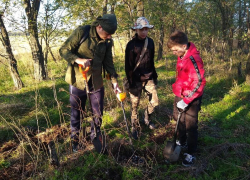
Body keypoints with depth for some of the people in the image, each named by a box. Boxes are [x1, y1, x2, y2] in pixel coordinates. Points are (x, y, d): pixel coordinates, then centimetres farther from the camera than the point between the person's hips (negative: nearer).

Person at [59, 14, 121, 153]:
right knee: (77, 114, 10)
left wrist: (114, 82, -1)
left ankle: (96, 137, 34)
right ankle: (75, 141, 30)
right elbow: (64, 50, -11)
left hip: (96, 82, 4)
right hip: (78, 81, -4)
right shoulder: (81, 32, -13)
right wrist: (78, 60, -28)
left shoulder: (107, 41, 1)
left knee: (98, 113, 11)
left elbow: (108, 62, 6)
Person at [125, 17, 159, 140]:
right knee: (135, 105, 5)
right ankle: (135, 128, 23)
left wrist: (154, 75, 12)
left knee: (154, 102, 5)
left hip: (149, 78, 4)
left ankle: (147, 118, 35)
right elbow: (128, 66, -8)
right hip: (136, 80, -4)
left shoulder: (150, 42, 4)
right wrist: (131, 82, -11)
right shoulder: (131, 45, -10)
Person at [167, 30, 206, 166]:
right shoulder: (181, 56, 2)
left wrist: (186, 100, -25)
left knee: (191, 126, 4)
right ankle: (182, 142, 44)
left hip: (191, 99, -8)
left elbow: (199, 82, -25)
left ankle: (191, 154, 21)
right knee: (179, 120, 22)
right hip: (180, 96, 9)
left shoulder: (194, 59, -24)